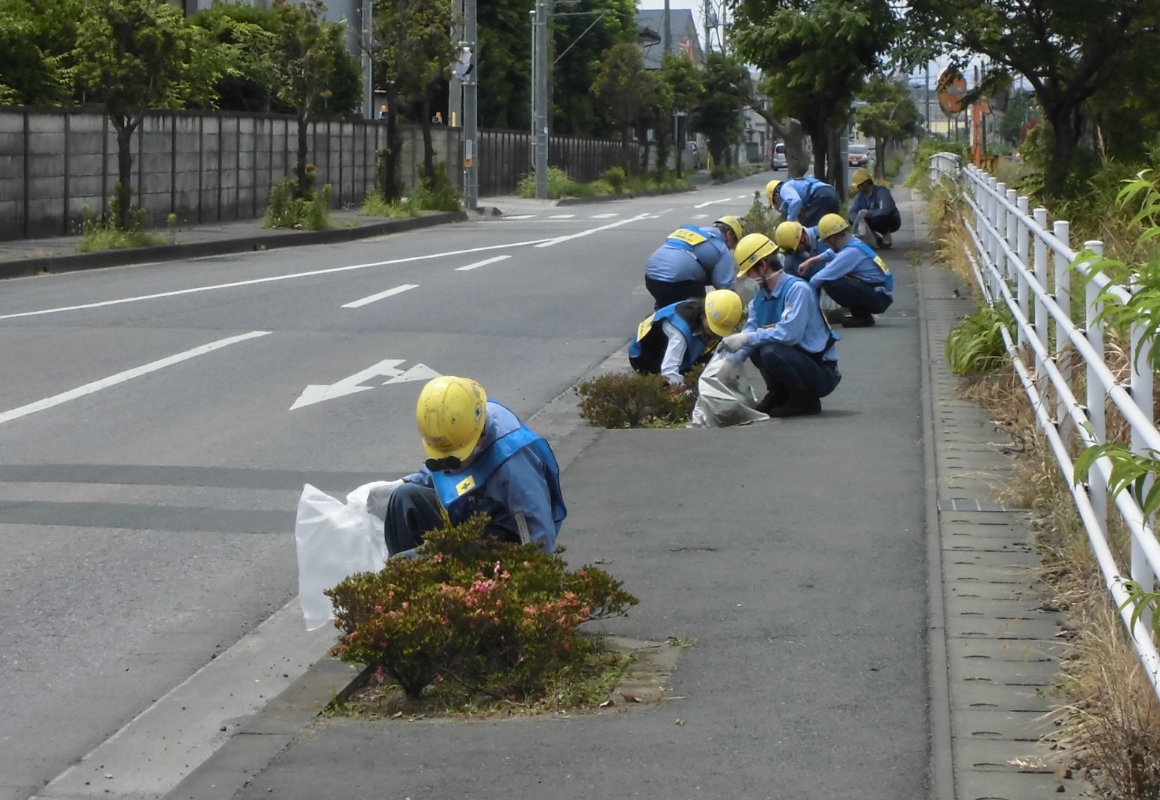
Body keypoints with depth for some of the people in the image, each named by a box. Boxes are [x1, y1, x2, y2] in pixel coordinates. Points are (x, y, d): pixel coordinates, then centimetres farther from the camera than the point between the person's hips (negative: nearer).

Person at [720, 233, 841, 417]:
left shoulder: (797, 289, -20)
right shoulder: (761, 296, 3)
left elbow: (790, 333, -31)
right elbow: (750, 330, 1)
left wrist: (747, 338, -27)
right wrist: (731, 361, -14)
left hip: (822, 373, -8)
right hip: (798, 360, 8)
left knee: (770, 352, -29)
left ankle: (806, 401, -8)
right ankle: (779, 395, 11)